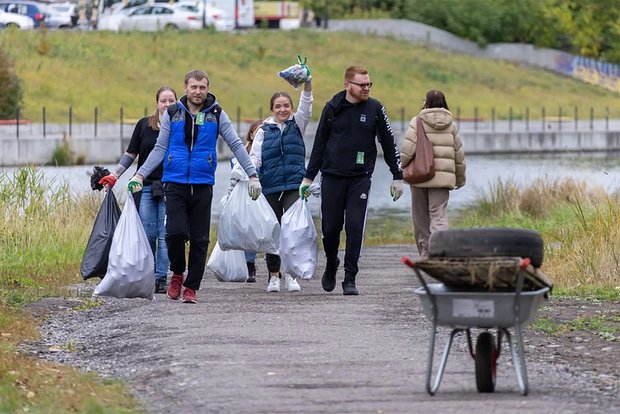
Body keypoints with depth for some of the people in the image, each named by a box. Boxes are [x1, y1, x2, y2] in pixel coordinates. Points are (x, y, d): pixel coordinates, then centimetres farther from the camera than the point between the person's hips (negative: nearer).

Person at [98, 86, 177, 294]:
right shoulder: (144, 125, 6)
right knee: (147, 234, 0)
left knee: (165, 234, -4)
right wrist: (114, 175, 5)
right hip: (146, 186, 1)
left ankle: (161, 277, 1)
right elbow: (131, 154, 12)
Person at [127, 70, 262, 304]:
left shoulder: (216, 115, 4)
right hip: (175, 184, 0)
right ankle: (177, 274, 9)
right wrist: (140, 175, 1)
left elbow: (236, 145, 7)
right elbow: (160, 149, 10)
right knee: (175, 232, -15)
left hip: (202, 185, 0)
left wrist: (252, 175, 0)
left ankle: (191, 287, 11)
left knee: (199, 239, 1)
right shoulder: (172, 114, 6)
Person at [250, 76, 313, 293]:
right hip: (271, 186, 1)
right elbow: (255, 157, 2)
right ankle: (274, 276, 13)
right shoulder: (264, 130, 7)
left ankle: (291, 275, -10)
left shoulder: (297, 124, 8)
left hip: (294, 185, -1)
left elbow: (306, 106, -8)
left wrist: (307, 83, -25)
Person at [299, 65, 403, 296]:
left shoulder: (374, 108, 2)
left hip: (360, 179, -1)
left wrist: (397, 176, 6)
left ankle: (350, 279, -3)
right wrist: (309, 177, 8)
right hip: (332, 177, 1)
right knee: (331, 227, 4)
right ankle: (331, 265, 32)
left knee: (355, 228, -9)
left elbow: (388, 144, 8)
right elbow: (319, 144, 10)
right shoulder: (332, 108, 3)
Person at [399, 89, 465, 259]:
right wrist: (460, 179, 26)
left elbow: (407, 150, -12)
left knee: (421, 219, 11)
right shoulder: (451, 125, 9)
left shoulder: (417, 122, -3)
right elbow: (459, 154, 15)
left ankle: (425, 256, 19)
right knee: (439, 215, -5)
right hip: (443, 177, 2)